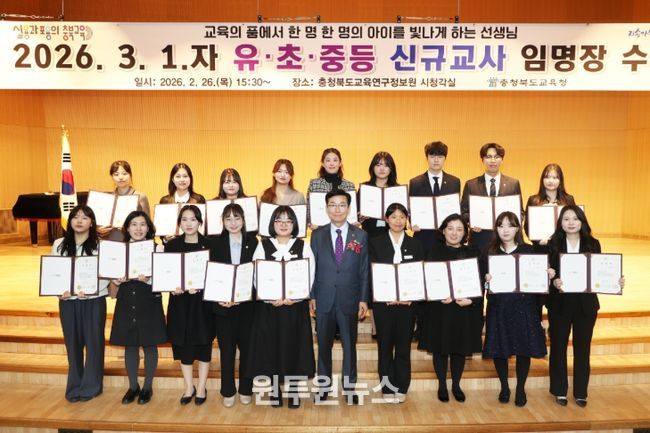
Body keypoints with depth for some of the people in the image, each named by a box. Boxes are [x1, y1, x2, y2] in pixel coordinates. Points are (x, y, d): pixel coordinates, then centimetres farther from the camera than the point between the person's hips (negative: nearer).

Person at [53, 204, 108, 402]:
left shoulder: (100, 245, -5)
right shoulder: (59, 244, 6)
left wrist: (90, 290, -22)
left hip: (94, 301, -3)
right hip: (67, 301, 3)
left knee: (93, 342, 4)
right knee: (72, 343, 11)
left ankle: (91, 386, 19)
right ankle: (74, 386, 25)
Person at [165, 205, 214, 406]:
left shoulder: (209, 244, -4)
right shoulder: (172, 245, 3)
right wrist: (173, 287, -15)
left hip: (203, 301, -2)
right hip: (180, 301, 2)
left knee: (203, 344, 7)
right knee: (183, 344, 9)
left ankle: (201, 387, 22)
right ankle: (189, 387, 25)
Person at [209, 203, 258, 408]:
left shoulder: (253, 242, -1)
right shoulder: (216, 243, 2)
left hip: (247, 304, 0)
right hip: (223, 304, 1)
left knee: (247, 348, 8)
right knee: (226, 350, 9)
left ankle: (245, 390, 25)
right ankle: (228, 392, 24)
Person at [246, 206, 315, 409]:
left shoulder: (304, 246, 3)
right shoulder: (263, 246, 3)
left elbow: (309, 277, -2)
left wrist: (293, 298, -16)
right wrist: (272, 298, -16)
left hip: (296, 306, 0)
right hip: (268, 306, 0)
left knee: (294, 347, 5)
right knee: (271, 348, 5)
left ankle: (294, 390, 20)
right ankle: (275, 390, 20)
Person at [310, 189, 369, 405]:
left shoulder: (361, 236, 2)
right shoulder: (317, 235, 3)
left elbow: (364, 270, 1)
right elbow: (312, 267, 2)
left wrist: (363, 299, -2)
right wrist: (311, 296, -3)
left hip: (349, 300, 0)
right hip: (323, 299, 1)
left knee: (349, 345, 10)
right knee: (323, 345, 10)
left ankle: (349, 387, 24)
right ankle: (323, 386, 25)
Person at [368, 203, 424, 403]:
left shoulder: (415, 244, 8)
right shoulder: (376, 242, 3)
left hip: (407, 302, 1)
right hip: (383, 302, -1)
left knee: (404, 346, 6)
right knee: (385, 346, 5)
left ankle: (401, 388, 18)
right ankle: (387, 388, 16)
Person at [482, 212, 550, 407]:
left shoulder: (528, 250, 2)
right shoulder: (490, 252, 2)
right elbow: (483, 278, 0)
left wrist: (549, 275, -15)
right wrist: (486, 279, -21)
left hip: (524, 306, 0)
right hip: (498, 307, 0)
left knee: (524, 348, 5)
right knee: (499, 348, 5)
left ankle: (521, 389, 25)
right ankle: (504, 387, 27)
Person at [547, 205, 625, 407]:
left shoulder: (593, 244, 1)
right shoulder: (553, 244, -5)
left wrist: (616, 282, -13)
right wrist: (553, 282, -26)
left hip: (586, 304, 1)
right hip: (559, 304, -1)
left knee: (582, 348, 11)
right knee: (558, 346, 9)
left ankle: (581, 392, 24)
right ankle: (559, 391, 23)